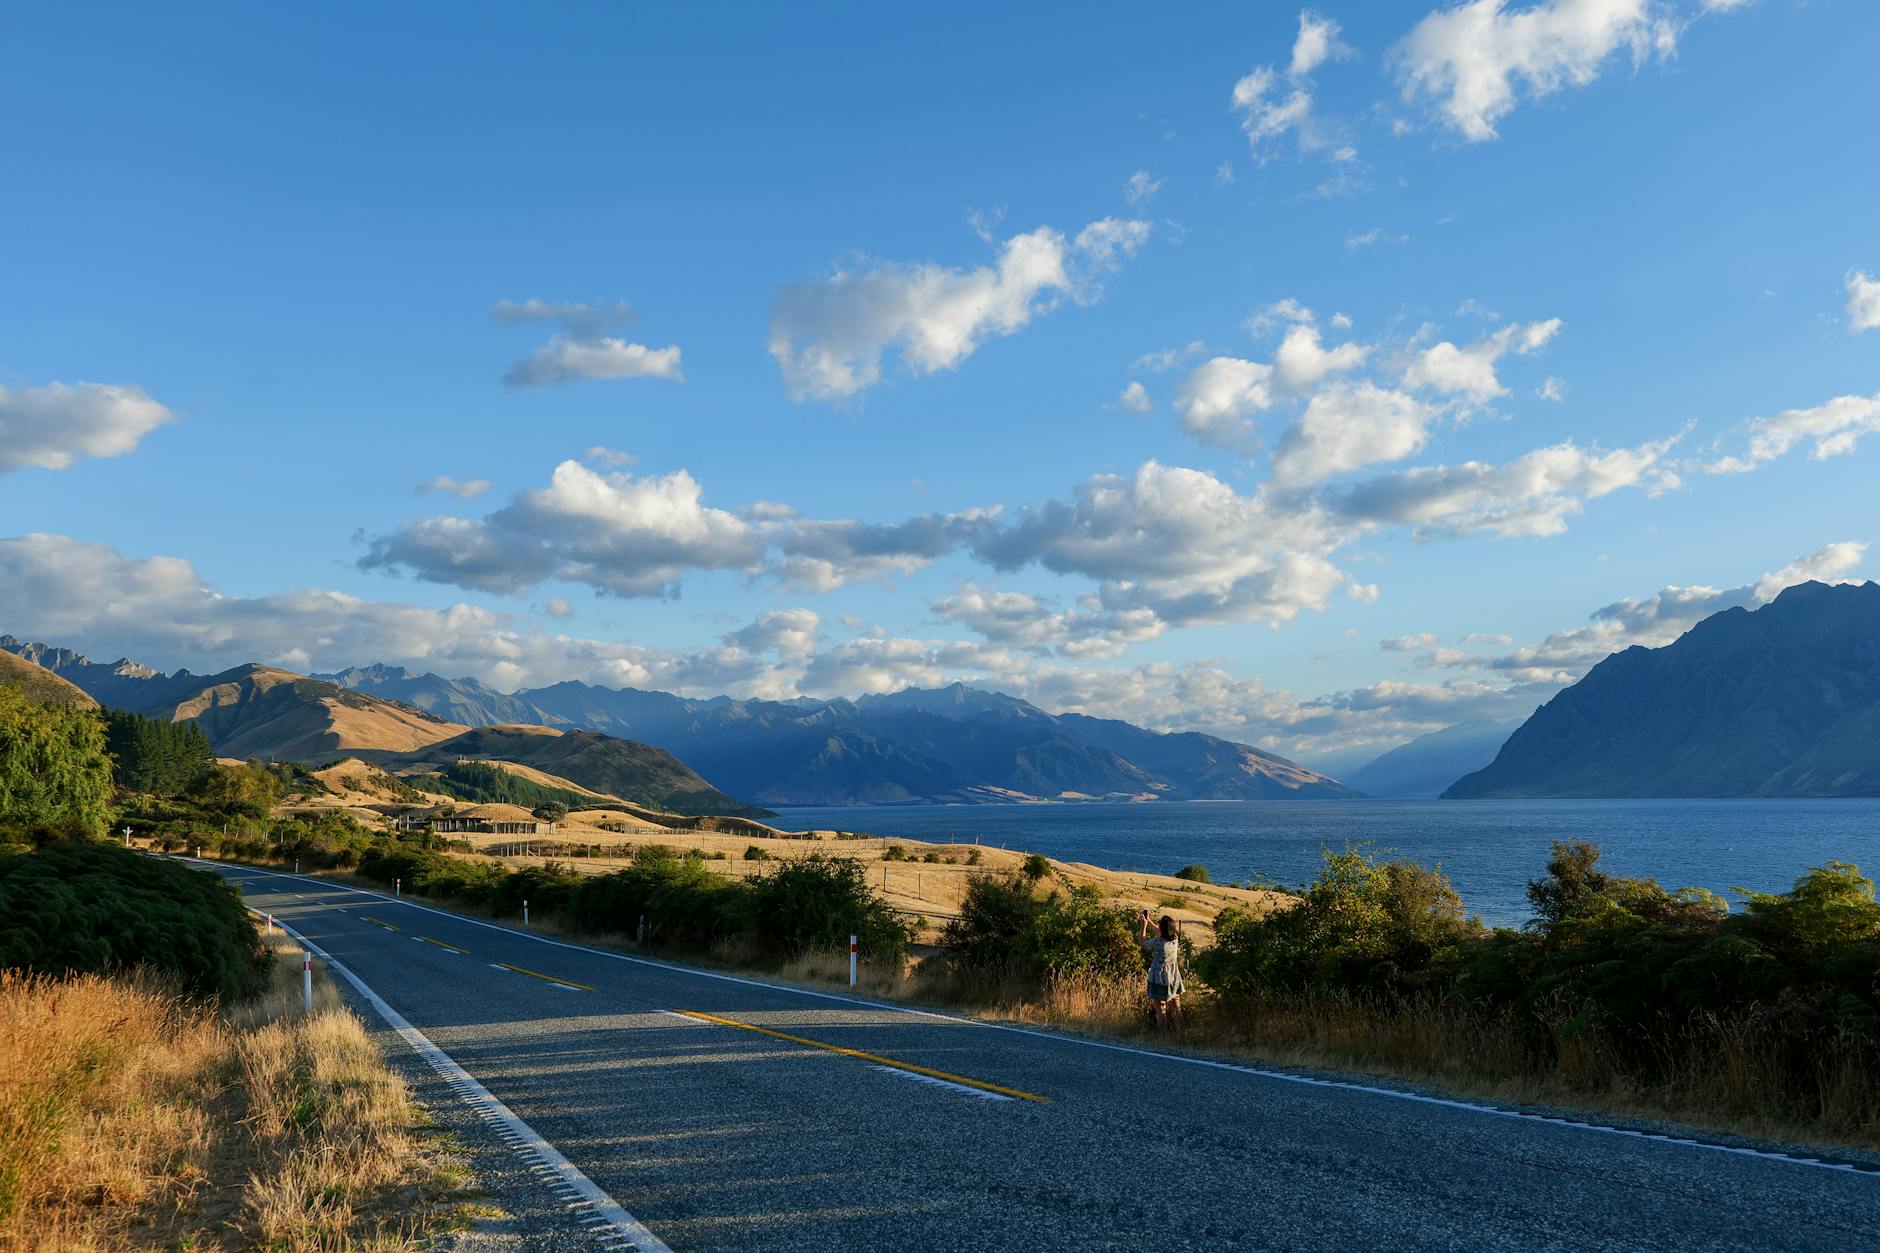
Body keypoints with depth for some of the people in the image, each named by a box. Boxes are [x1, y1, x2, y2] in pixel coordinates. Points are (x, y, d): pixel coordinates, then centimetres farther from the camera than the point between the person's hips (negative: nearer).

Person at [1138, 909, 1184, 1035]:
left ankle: (1164, 1035, 5)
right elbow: (1161, 933, 16)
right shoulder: (1175, 939, -5)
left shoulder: (1157, 942, -22)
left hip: (1160, 980, -6)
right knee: (1176, 1007, 16)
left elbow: (1142, 942, -3)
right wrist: (1149, 922, 22)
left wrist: (1144, 926, 7)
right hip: (1174, 979, 6)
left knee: (1161, 1009, 3)